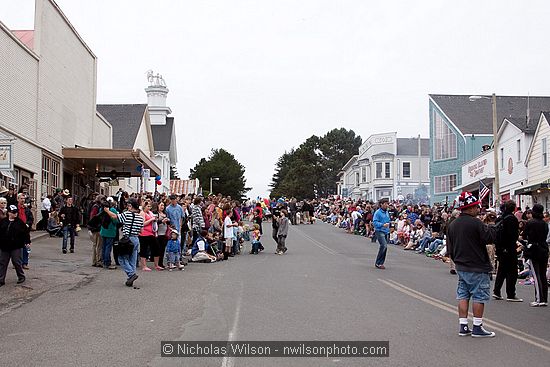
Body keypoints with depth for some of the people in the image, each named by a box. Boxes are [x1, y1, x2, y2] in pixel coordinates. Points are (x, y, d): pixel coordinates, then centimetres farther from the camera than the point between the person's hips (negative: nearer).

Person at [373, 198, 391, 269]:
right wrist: (383, 225, -25)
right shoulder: (378, 212, -10)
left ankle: (381, 263, 17)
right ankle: (378, 263, -10)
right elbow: (375, 222, -16)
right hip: (379, 232, -8)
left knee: (384, 247, 8)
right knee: (383, 245, -19)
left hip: (386, 232, 8)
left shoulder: (387, 212, 15)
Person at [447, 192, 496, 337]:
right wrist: (490, 227, 0)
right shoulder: (476, 223, -17)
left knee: (463, 296, 11)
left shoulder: (452, 225, 7)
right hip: (477, 268, -7)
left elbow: (449, 248, 12)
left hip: (461, 267, 7)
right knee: (479, 296, 2)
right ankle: (477, 327, 6)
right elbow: (490, 238, -18)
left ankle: (463, 327, 14)